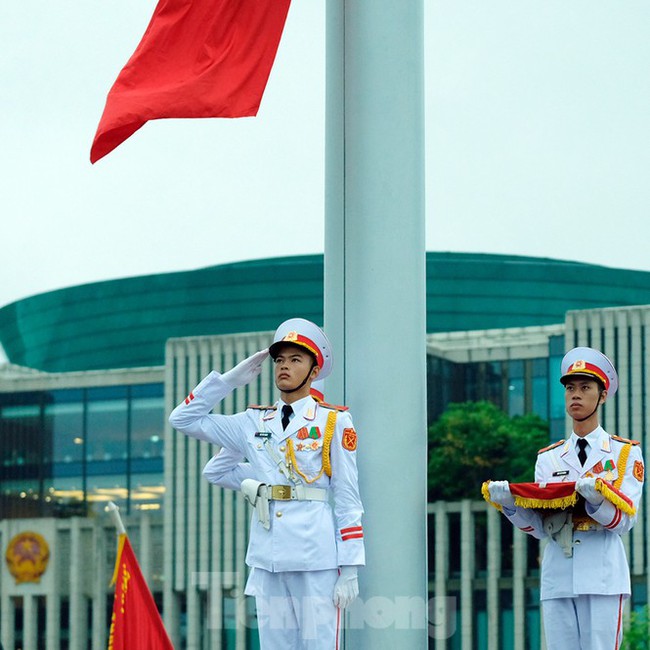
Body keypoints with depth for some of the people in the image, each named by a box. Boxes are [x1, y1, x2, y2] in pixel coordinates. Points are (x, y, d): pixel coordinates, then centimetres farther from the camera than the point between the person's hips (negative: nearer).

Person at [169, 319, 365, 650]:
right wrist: (231, 379, 10)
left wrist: (349, 569, -6)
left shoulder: (333, 422, 4)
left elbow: (347, 498, 0)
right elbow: (183, 418, 17)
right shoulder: (254, 423, 14)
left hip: (316, 559, -4)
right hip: (267, 559, 4)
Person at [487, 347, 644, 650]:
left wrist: (595, 496, -24)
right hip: (557, 577, 4)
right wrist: (509, 502, -10)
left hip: (602, 577, -4)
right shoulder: (548, 458, 17)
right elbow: (540, 527, 8)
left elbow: (625, 519, -5)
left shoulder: (625, 452, 7)